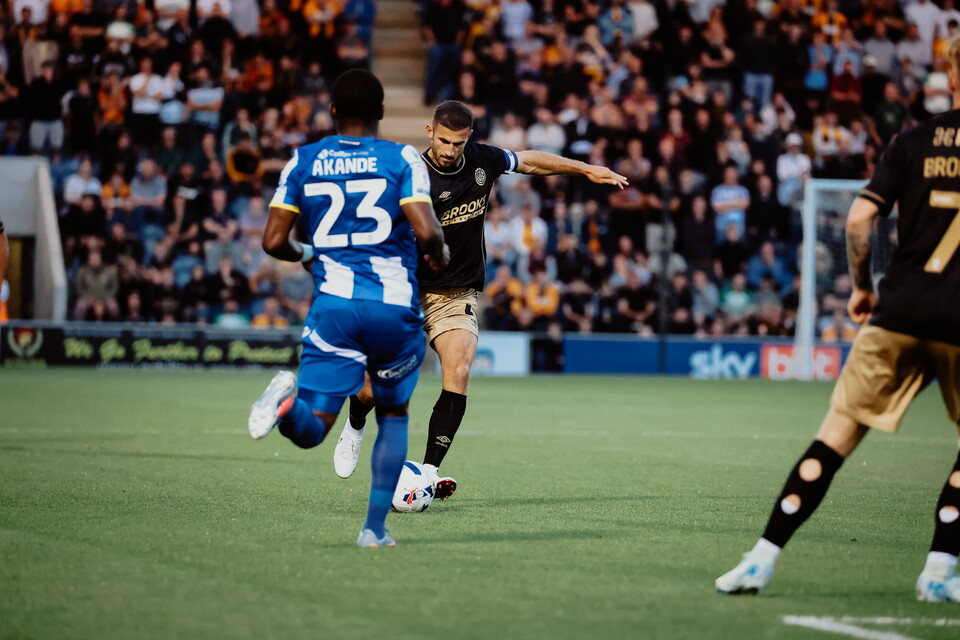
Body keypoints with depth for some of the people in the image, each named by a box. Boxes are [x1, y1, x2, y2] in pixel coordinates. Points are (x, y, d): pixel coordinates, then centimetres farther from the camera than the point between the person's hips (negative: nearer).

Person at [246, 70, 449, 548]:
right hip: (394, 305, -1)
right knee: (393, 415, 21)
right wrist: (440, 254, 12)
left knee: (310, 430, -2)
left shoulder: (303, 162, 9)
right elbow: (426, 232, -11)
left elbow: (273, 242, 5)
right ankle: (375, 527, 14)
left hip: (333, 305, 1)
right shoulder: (402, 159, 2)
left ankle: (290, 401, -38)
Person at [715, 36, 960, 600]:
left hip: (898, 314, 2)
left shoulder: (913, 142, 6)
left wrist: (862, 286, 14)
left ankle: (764, 558, 2)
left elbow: (859, 218, 0)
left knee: (839, 434, 7)